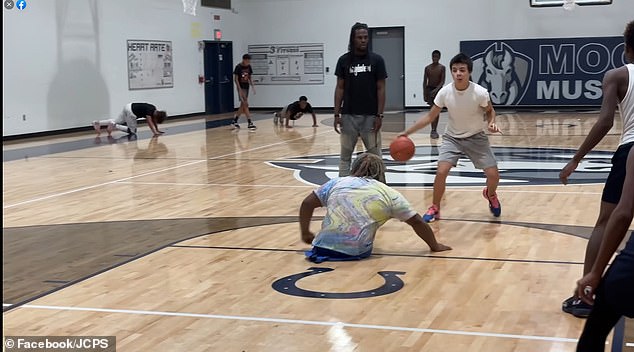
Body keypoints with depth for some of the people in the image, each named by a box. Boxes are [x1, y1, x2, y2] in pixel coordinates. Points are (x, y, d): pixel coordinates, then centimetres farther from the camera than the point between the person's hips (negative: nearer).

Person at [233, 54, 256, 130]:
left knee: (242, 105, 11)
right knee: (245, 104, -11)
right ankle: (250, 123, -13)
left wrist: (253, 86, 4)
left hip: (246, 87, 7)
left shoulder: (249, 67, 5)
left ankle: (235, 120, 23)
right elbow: (236, 79, -12)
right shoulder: (238, 67, -13)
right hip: (241, 87, -7)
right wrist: (239, 89, -18)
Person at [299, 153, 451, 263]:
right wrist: (435, 246, 26)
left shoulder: (337, 182, 16)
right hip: (357, 251, -3)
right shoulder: (390, 194, 11)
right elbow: (417, 222, 14)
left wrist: (305, 233, 26)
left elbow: (307, 204, 15)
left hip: (325, 245, 4)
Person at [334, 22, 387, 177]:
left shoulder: (376, 60, 0)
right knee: (345, 155, 7)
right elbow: (340, 88, 6)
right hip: (348, 116, 1)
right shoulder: (344, 60, 4)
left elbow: (380, 89, -1)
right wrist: (337, 114, -1)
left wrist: (379, 115, -7)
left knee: (375, 155, 3)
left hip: (370, 116, -1)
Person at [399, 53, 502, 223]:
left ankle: (490, 195, 30)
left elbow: (490, 111, -1)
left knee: (493, 174, -7)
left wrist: (491, 123, -24)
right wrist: (407, 132, -11)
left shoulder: (480, 92, -23)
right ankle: (435, 208, 2)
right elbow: (430, 116, -7)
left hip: (476, 137, 0)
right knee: (441, 171, -20)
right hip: (452, 137, 1)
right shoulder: (445, 92, -19)